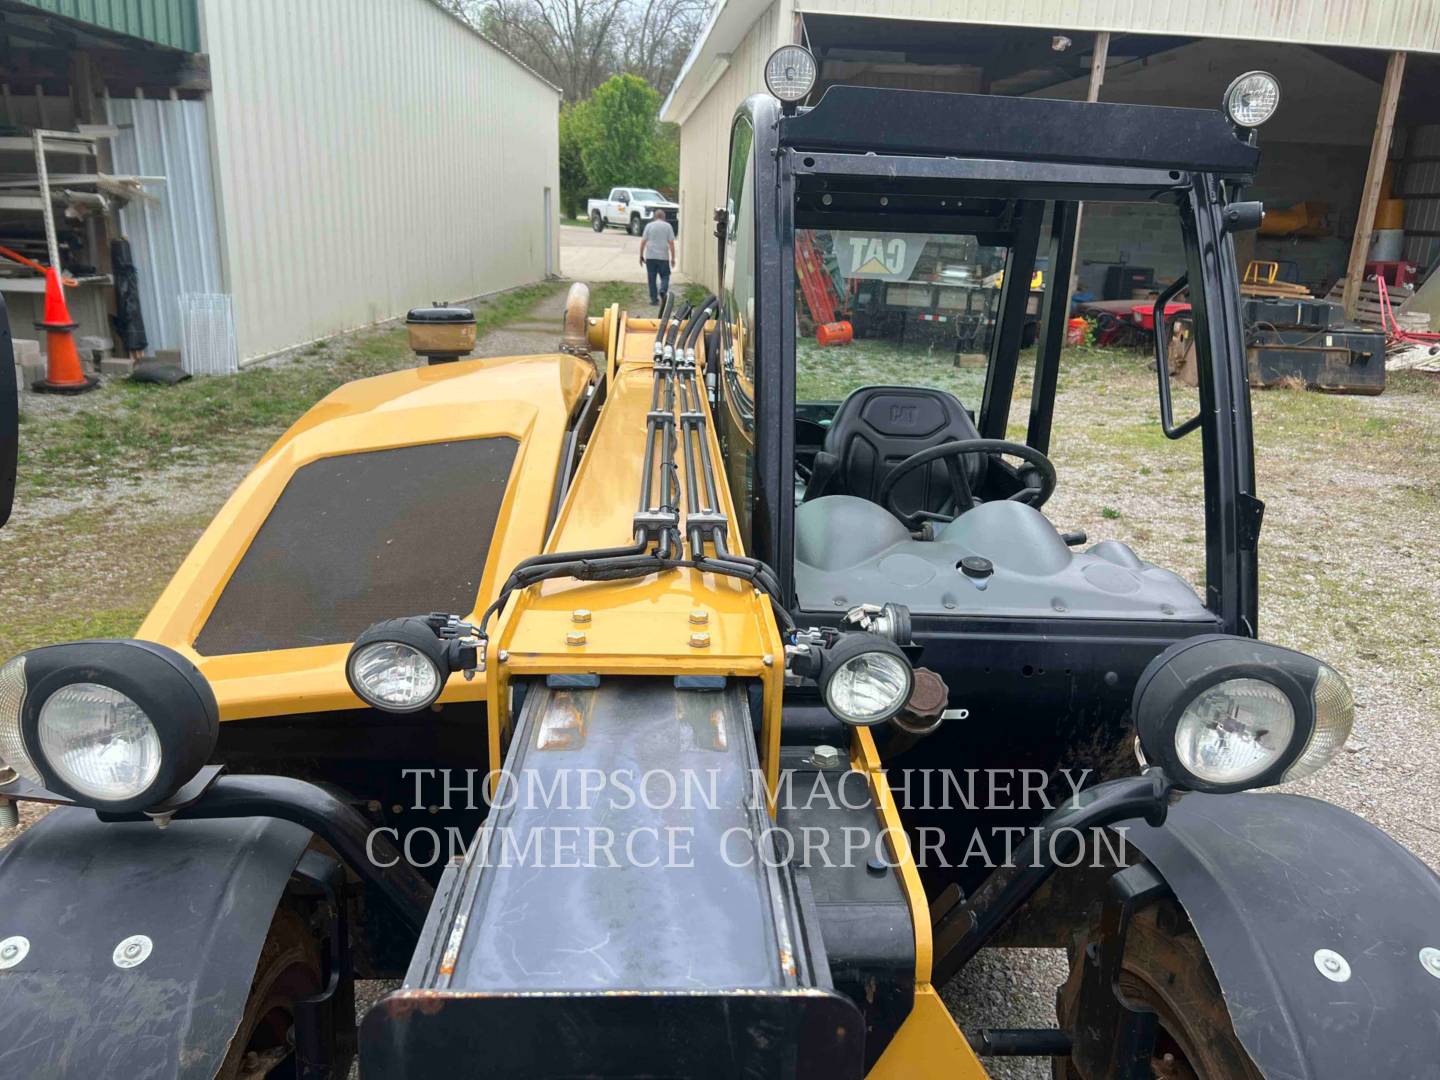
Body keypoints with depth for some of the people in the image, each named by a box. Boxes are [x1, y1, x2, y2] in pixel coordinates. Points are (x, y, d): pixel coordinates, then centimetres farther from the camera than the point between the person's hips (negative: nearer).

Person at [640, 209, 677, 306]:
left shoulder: (649, 226, 6)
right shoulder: (667, 226, 3)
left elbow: (643, 242, 2)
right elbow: (671, 243, -2)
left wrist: (641, 256, 9)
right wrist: (673, 258, 2)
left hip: (650, 257, 1)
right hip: (663, 257, -1)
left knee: (651, 279, 6)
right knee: (665, 276, 10)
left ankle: (654, 299, 6)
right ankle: (663, 290, -17)